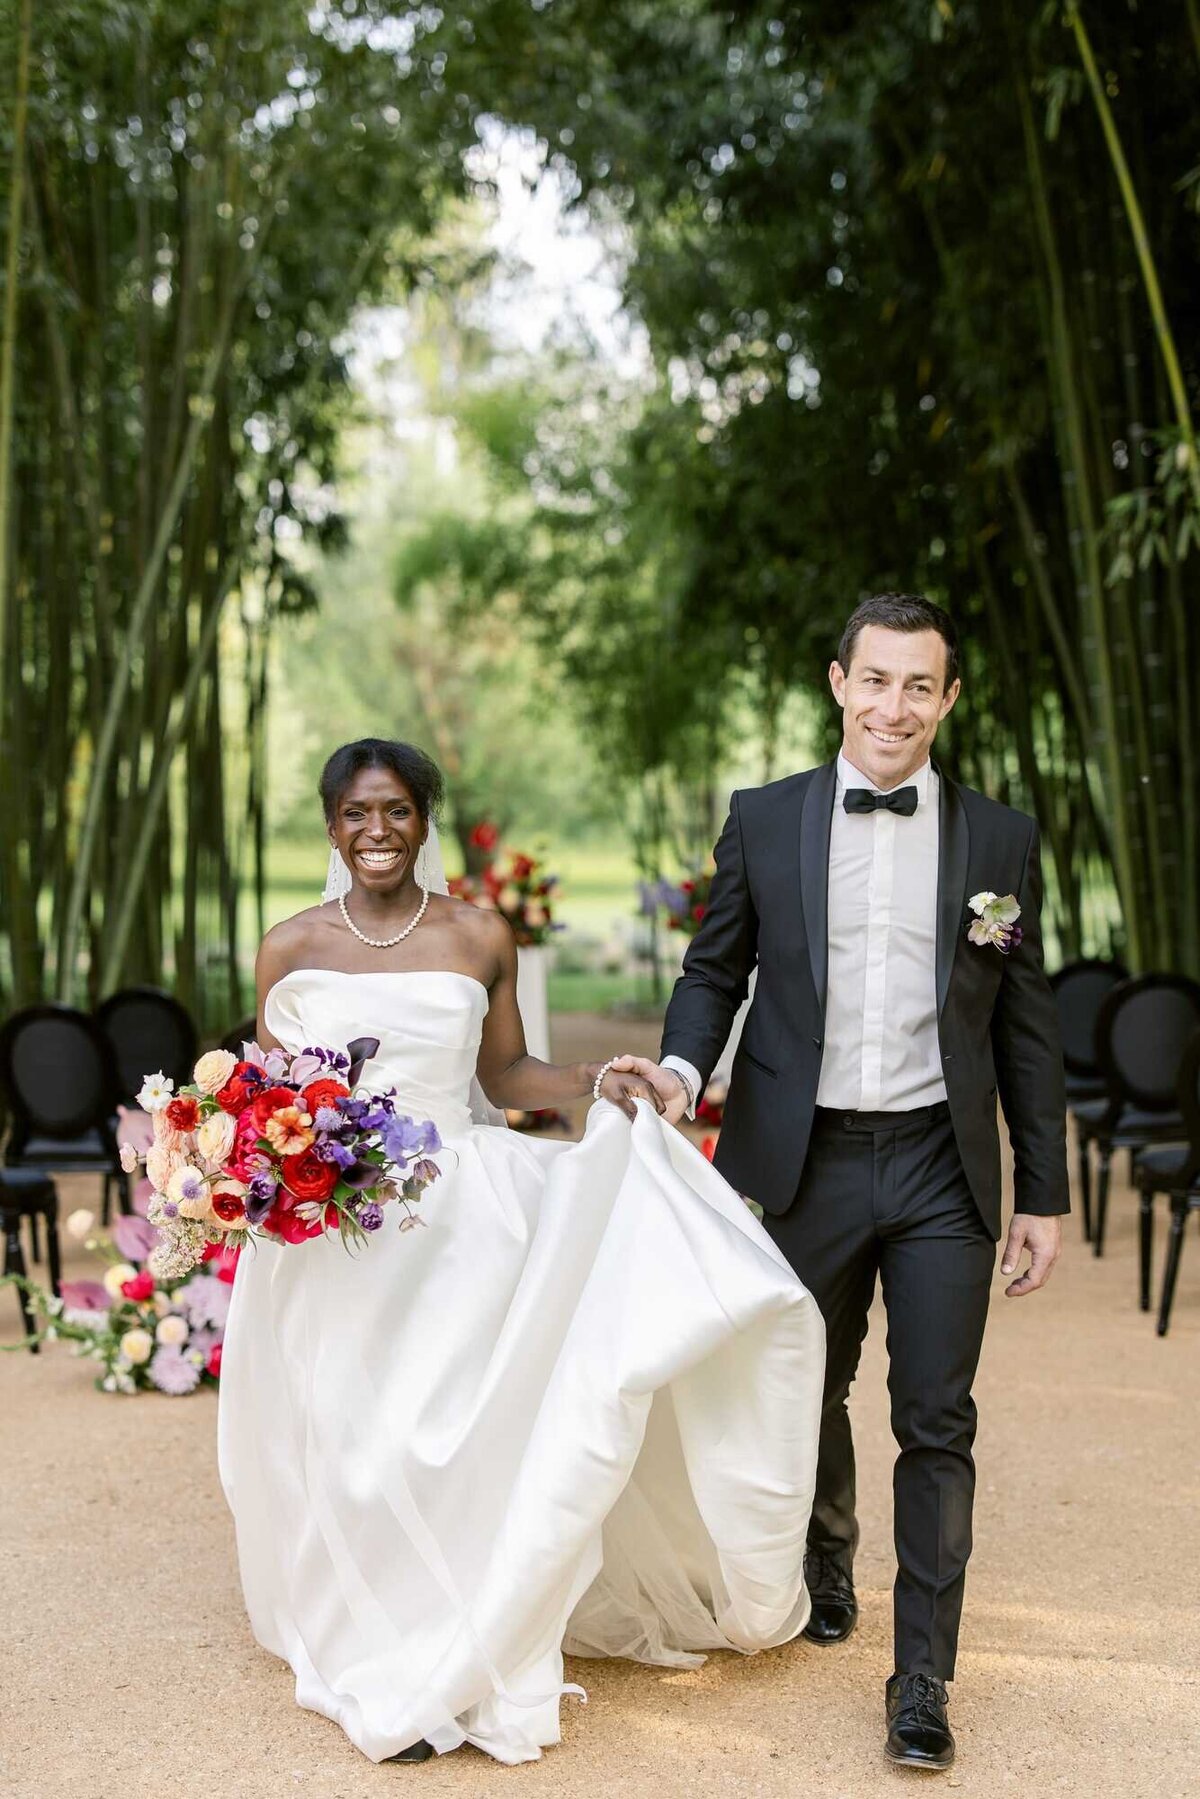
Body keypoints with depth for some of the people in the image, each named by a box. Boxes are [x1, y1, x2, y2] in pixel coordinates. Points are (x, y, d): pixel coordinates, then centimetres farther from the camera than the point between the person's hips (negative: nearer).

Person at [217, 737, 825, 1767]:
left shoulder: (482, 939, 3)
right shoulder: (291, 950, 3)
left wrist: (594, 1081, -4)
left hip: (456, 1220, 0)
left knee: (459, 1436, -2)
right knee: (348, 1445, 2)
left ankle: (450, 1668, 17)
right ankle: (380, 1659, 22)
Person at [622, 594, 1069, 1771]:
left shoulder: (999, 840, 1)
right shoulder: (765, 822, 1)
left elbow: (1026, 1029, 3)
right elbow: (714, 970, 8)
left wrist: (1044, 1196, 2)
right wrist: (683, 1065, -13)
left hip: (942, 1167, -1)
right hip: (809, 1162, 1)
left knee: (937, 1422, -1)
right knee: (809, 1394, 18)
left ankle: (922, 1677, 11)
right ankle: (825, 1564, 45)